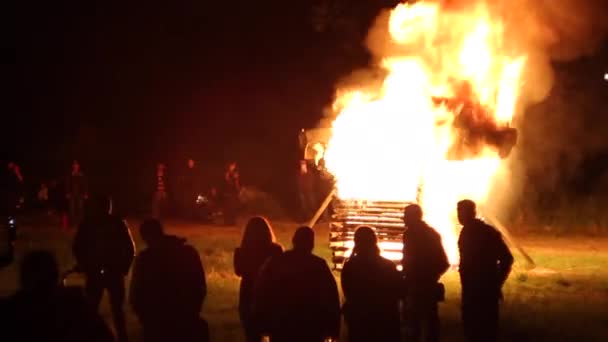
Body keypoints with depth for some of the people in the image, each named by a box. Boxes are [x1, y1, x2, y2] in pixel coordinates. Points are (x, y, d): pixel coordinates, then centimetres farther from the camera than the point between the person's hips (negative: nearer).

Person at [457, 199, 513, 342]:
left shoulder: (488, 232, -10)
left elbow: (507, 258, -15)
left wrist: (496, 284, -13)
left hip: (486, 289, -6)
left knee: (487, 327, -3)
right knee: (471, 326, 10)